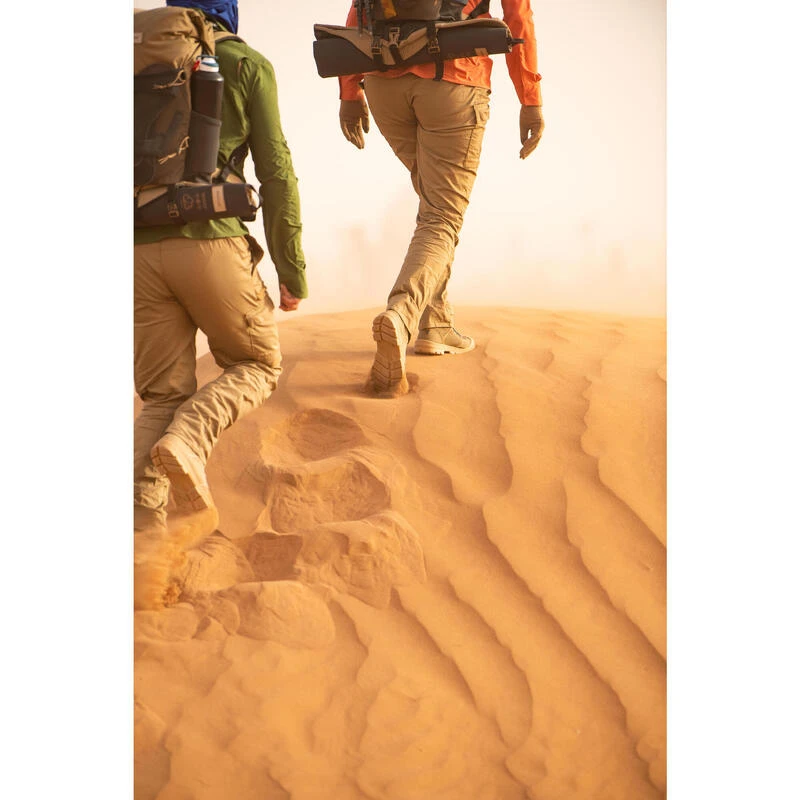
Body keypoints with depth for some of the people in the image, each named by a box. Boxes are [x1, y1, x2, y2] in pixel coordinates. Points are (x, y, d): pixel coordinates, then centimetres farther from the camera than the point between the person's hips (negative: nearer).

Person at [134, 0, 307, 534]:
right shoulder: (247, 64, 8)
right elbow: (275, 172, 1)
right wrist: (293, 269, 5)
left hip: (139, 250, 4)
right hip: (210, 243, -3)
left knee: (165, 398, 12)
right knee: (256, 367, 16)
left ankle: (141, 520, -9)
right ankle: (187, 442, -13)